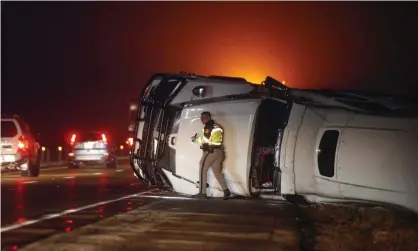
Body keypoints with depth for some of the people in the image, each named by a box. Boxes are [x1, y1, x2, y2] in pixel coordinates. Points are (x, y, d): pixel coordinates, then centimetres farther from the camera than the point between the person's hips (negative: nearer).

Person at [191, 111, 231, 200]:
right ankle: (226, 190, -5)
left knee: (203, 170, -1)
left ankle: (202, 192, -4)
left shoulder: (208, 127, -8)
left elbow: (205, 140, -13)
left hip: (210, 151, -9)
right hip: (218, 151, 9)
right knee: (217, 172, 10)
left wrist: (195, 139, 0)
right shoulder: (217, 127, 20)